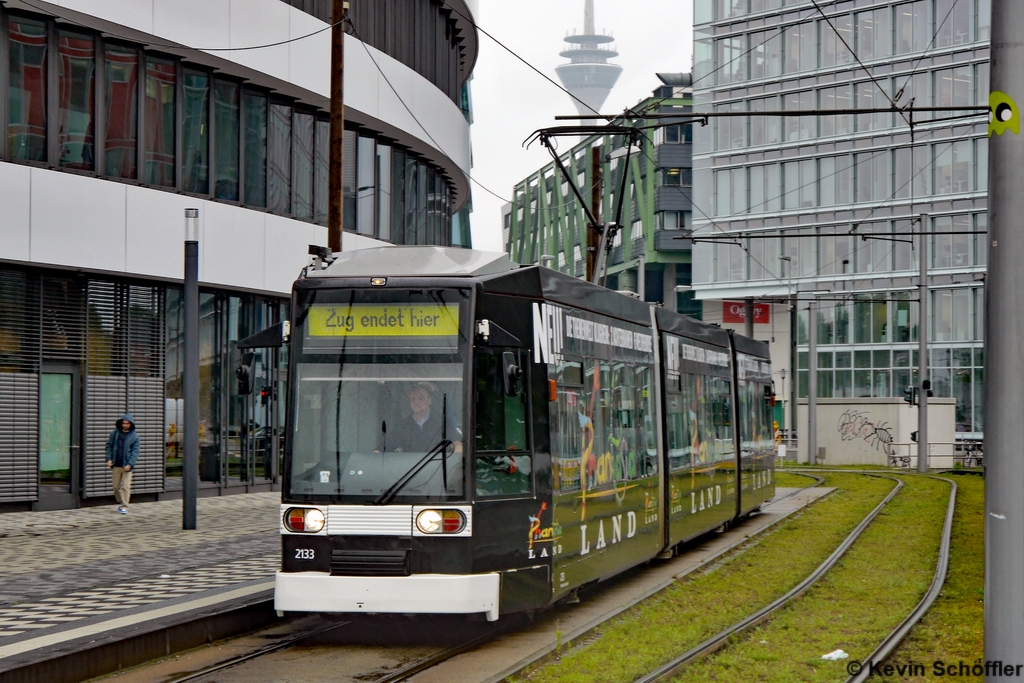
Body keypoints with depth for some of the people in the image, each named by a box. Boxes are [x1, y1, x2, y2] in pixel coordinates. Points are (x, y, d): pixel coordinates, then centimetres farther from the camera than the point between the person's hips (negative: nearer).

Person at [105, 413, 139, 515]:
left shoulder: (134, 436, 1)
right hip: (116, 465, 2)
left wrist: (130, 464, -14)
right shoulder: (115, 433, 6)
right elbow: (109, 445, 11)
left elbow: (135, 452, -3)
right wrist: (109, 459, -2)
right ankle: (120, 503, 26)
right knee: (116, 486, 8)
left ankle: (124, 507, -6)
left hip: (127, 465, -2)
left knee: (126, 487, -8)